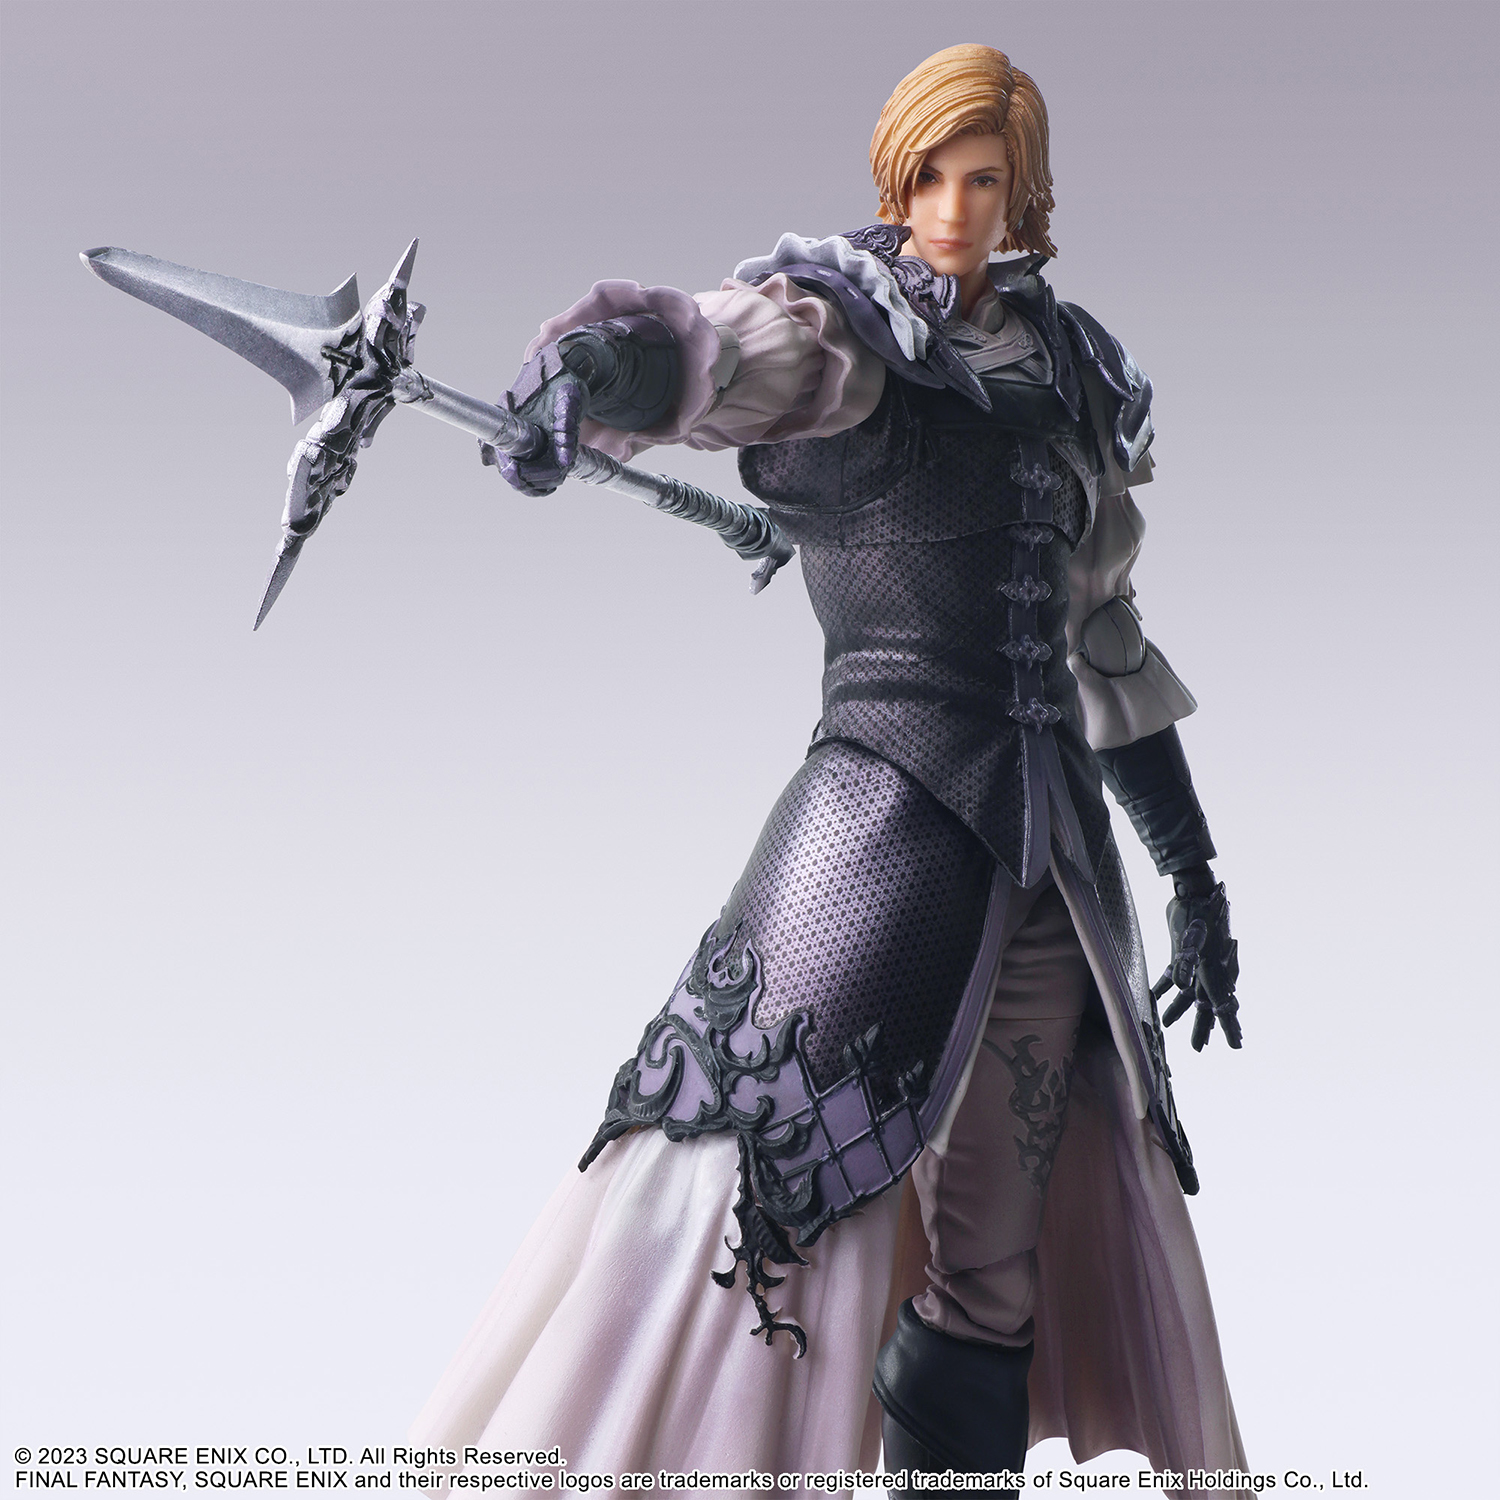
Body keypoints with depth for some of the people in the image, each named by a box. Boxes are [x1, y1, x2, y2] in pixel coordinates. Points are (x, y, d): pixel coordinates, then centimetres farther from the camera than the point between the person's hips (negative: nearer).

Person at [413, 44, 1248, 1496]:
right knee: (751, 1158, -22)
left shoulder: (1069, 381, 17)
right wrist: (596, 358, -48)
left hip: (1059, 850, 6)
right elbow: (715, 346, -24)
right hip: (893, 788, -5)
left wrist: (1191, 869, 21)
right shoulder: (843, 325, 0)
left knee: (1004, 1263, 7)